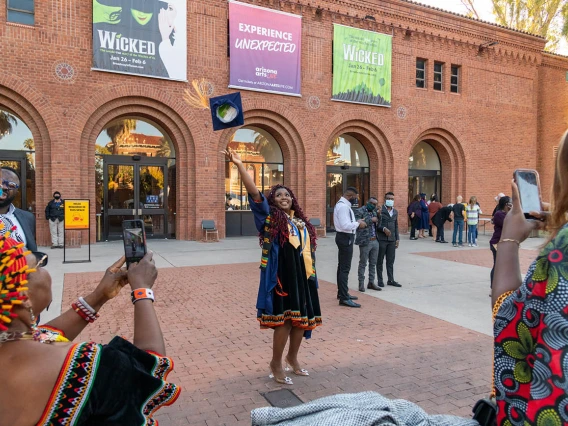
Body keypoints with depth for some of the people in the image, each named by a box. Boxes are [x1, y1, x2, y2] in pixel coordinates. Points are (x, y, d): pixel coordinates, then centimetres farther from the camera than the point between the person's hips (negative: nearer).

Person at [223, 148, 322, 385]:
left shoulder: (301, 221, 14)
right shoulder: (270, 217, -2)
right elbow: (254, 194, -15)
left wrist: (312, 275, 15)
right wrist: (239, 165, -24)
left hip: (302, 277, 6)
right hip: (280, 277, -6)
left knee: (302, 318, 13)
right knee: (283, 320, -3)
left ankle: (292, 358, 35)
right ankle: (276, 365, 17)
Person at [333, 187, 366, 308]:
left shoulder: (342, 204, 14)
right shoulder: (343, 206, -20)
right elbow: (345, 225, -28)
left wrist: (356, 222, 6)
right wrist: (358, 223, -15)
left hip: (344, 237, 11)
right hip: (345, 238, -11)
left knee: (342, 266, 19)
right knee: (345, 268, -10)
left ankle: (342, 292, 31)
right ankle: (344, 298, -8)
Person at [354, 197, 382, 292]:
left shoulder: (374, 212, 15)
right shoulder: (359, 211, -8)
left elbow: (378, 224, 19)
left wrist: (378, 216, 2)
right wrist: (370, 220, -19)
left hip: (375, 241, 7)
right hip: (365, 241, -7)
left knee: (373, 263, 13)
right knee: (363, 264, 1)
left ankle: (371, 282, 23)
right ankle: (361, 283, 11)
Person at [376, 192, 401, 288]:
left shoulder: (395, 212, 14)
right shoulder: (380, 210, -6)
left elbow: (396, 226, 17)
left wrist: (397, 239, 12)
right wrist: (383, 229, -20)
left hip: (392, 240, 5)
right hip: (381, 239, -5)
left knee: (391, 261, 10)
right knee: (380, 261, 5)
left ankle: (391, 280, 18)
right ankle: (380, 280, 13)